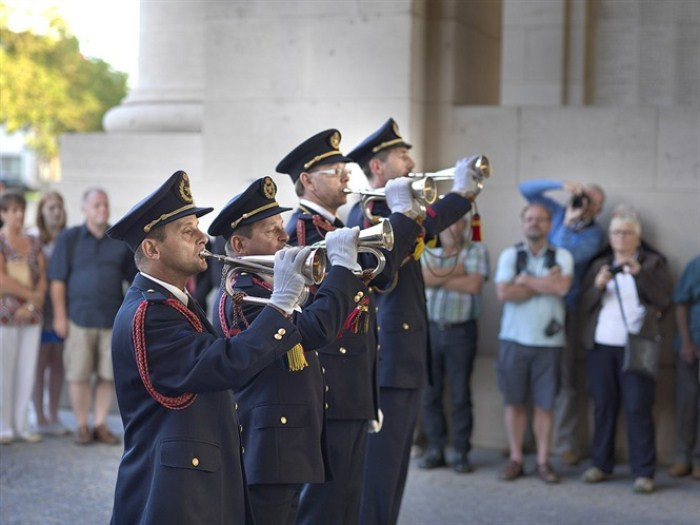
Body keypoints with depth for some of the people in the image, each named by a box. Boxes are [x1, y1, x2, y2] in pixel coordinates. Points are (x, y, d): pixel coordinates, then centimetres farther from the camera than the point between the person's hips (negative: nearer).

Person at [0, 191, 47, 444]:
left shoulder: (34, 243, 13)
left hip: (31, 316, 5)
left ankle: (22, 426, 13)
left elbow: (43, 278, 7)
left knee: (27, 371, 6)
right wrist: (31, 294, -7)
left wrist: (33, 304, -8)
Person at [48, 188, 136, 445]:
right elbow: (57, 280, 2)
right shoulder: (69, 238, 4)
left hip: (113, 319, 2)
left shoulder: (122, 240, 8)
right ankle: (81, 425, 12)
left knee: (108, 374, 3)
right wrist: (59, 316, -4)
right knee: (78, 374, 0)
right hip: (79, 317, -2)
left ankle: (100, 424, 15)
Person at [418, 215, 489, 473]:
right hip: (429, 328, 2)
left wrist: (438, 277, -8)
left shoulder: (476, 251, 3)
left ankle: (461, 452, 7)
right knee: (430, 393, 4)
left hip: (461, 330, -2)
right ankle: (435, 449, 13)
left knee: (461, 394, 1)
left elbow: (475, 284, -13)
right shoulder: (427, 252, 8)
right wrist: (456, 270, -9)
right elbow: (422, 277, -11)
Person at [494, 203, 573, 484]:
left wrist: (525, 280, -8)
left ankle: (543, 461, 11)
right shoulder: (510, 255, 4)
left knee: (544, 404, 3)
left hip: (548, 340, 0)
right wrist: (545, 284, -9)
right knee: (514, 401, 4)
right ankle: (515, 459, 13)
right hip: (514, 338, 0)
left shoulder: (562, 256, 4)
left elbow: (561, 287, -15)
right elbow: (504, 293, -10)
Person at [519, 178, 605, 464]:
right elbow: (526, 189, 6)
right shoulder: (558, 213, 11)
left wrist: (569, 222, -16)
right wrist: (562, 184, -4)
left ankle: (566, 443, 4)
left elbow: (568, 256, -15)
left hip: (564, 309, -3)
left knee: (565, 378, -2)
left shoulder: (595, 233, 0)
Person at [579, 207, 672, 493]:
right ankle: (601, 464, 14)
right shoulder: (599, 265, 16)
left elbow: (664, 300, -5)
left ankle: (643, 472, -5)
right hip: (601, 346, 3)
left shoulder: (653, 263, 7)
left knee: (638, 408, -7)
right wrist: (598, 285, -9)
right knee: (603, 407, 6)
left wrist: (639, 273, -15)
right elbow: (584, 305, 10)